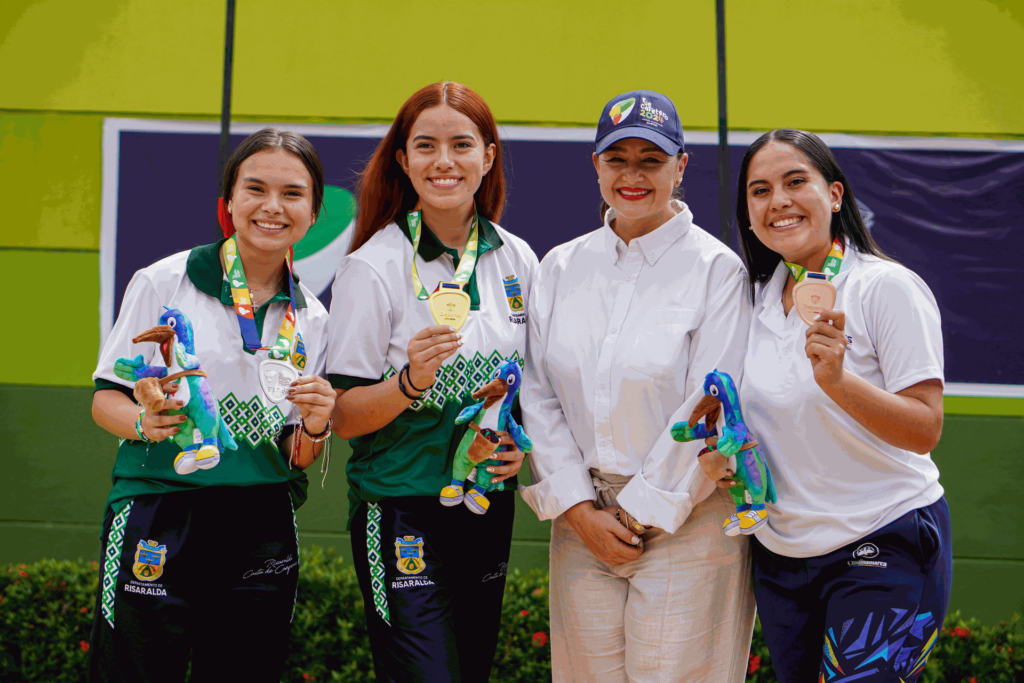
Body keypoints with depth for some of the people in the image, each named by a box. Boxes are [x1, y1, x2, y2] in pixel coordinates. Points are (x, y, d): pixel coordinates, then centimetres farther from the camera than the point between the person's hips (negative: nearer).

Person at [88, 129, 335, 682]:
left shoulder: (311, 319, 9)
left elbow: (297, 459, 12)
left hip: (261, 529, 3)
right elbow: (106, 398, 2)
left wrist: (315, 427, -10)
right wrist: (145, 422, -19)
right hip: (157, 523, -3)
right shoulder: (163, 283, -2)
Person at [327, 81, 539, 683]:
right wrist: (411, 381, -27)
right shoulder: (373, 267, -9)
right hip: (402, 514, -5)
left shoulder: (518, 261, 5)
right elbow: (344, 417, -10)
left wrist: (522, 441, -2)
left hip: (488, 512, 5)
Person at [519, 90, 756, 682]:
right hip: (583, 523, 4)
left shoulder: (717, 268, -5)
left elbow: (708, 411, -10)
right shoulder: (561, 267, 8)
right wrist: (580, 511, -4)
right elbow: (538, 396, 5)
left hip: (685, 521, -4)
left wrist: (640, 514, -10)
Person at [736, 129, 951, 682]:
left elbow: (925, 430, -17)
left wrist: (837, 379, -31)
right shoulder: (758, 297, 7)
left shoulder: (888, 288, -12)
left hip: (884, 549, -6)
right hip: (779, 551, 6)